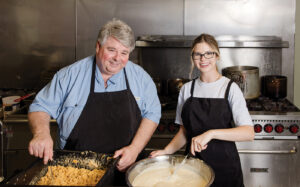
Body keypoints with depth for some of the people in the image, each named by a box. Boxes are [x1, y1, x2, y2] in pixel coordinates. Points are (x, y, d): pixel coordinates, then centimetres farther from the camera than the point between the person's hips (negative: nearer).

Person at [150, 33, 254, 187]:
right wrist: (167, 151, -7)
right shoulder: (187, 89, 4)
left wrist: (211, 133, -29)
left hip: (224, 165, -3)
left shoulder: (230, 88, -8)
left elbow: (249, 133, -18)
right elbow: (184, 131, 9)